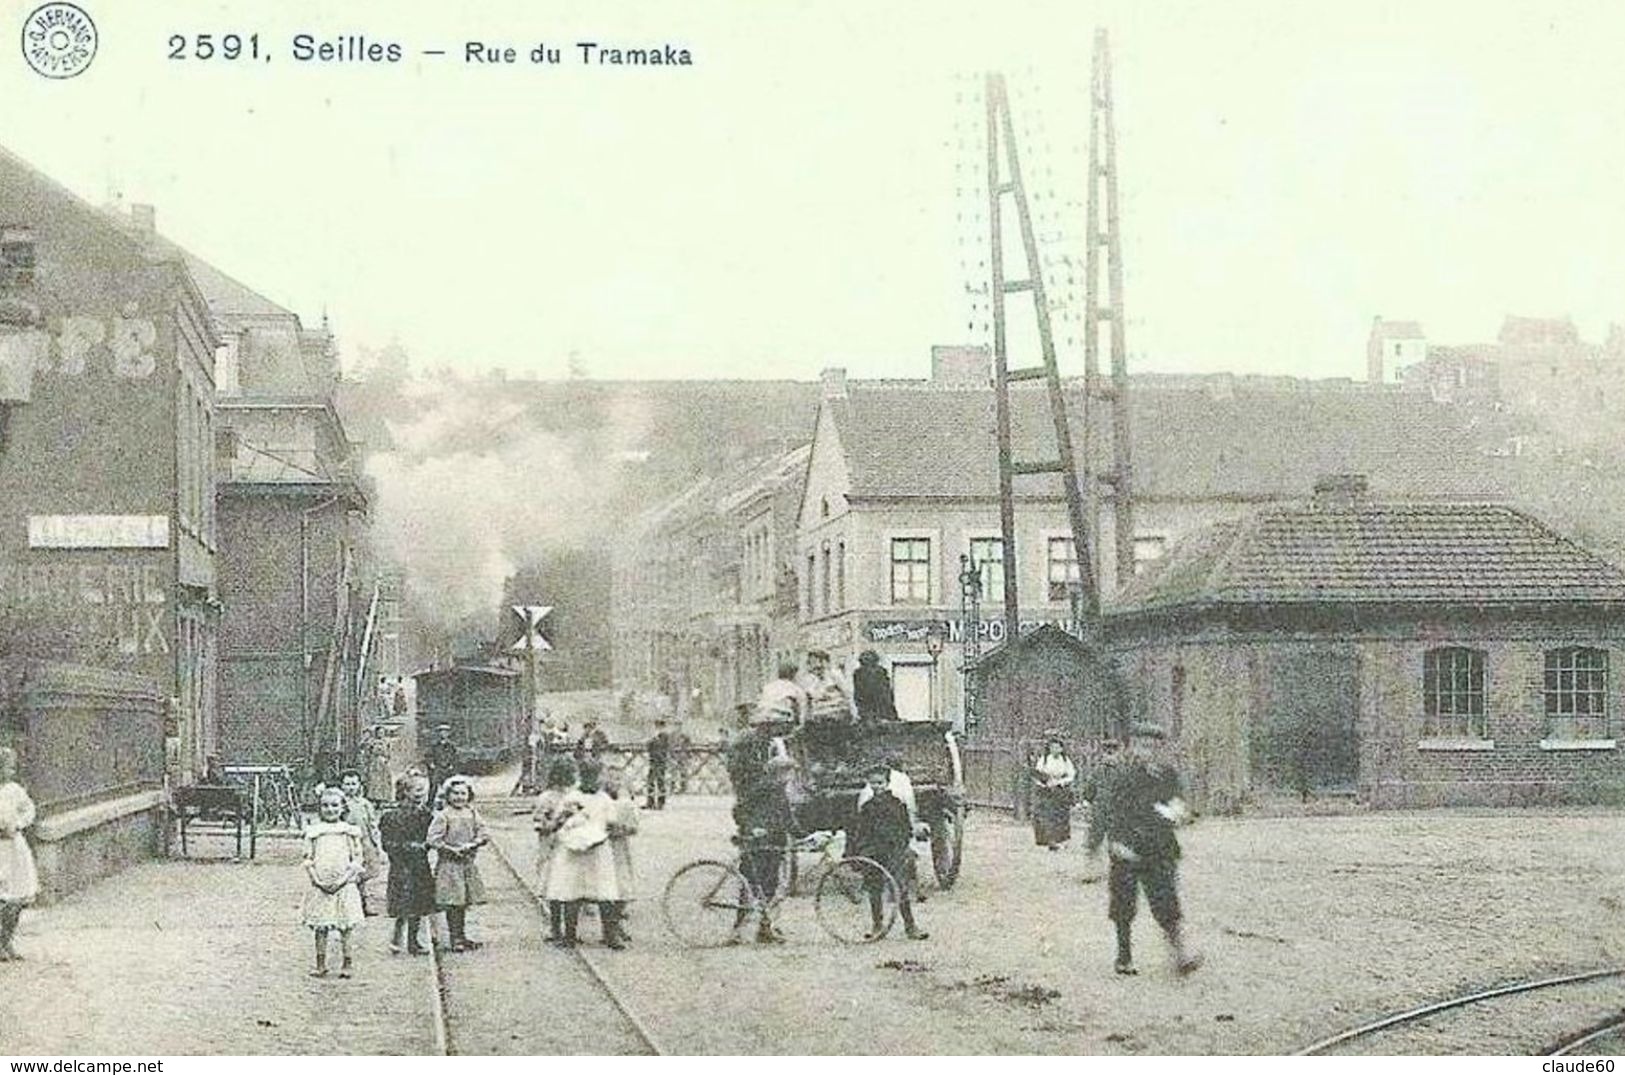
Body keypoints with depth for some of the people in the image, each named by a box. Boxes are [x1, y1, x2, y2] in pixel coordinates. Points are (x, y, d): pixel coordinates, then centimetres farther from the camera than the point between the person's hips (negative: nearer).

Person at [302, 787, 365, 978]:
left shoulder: (350, 831, 1)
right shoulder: (314, 831, 5)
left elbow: (356, 861, -1)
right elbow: (308, 860, 4)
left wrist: (343, 880, -12)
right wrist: (317, 880, -9)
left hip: (344, 885, -1)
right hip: (320, 886, 1)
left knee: (344, 927, 1)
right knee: (320, 927, 4)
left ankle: (347, 964, 9)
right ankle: (320, 964, 11)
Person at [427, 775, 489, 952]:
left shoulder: (472, 814, 5)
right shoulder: (443, 816, -10)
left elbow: (483, 835, 2)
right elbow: (432, 839, -14)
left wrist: (471, 845, -14)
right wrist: (451, 849, -18)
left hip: (468, 863, 5)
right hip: (449, 864, -5)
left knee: (464, 903, 11)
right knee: (453, 904, -3)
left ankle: (462, 936, 21)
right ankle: (455, 939, 4)